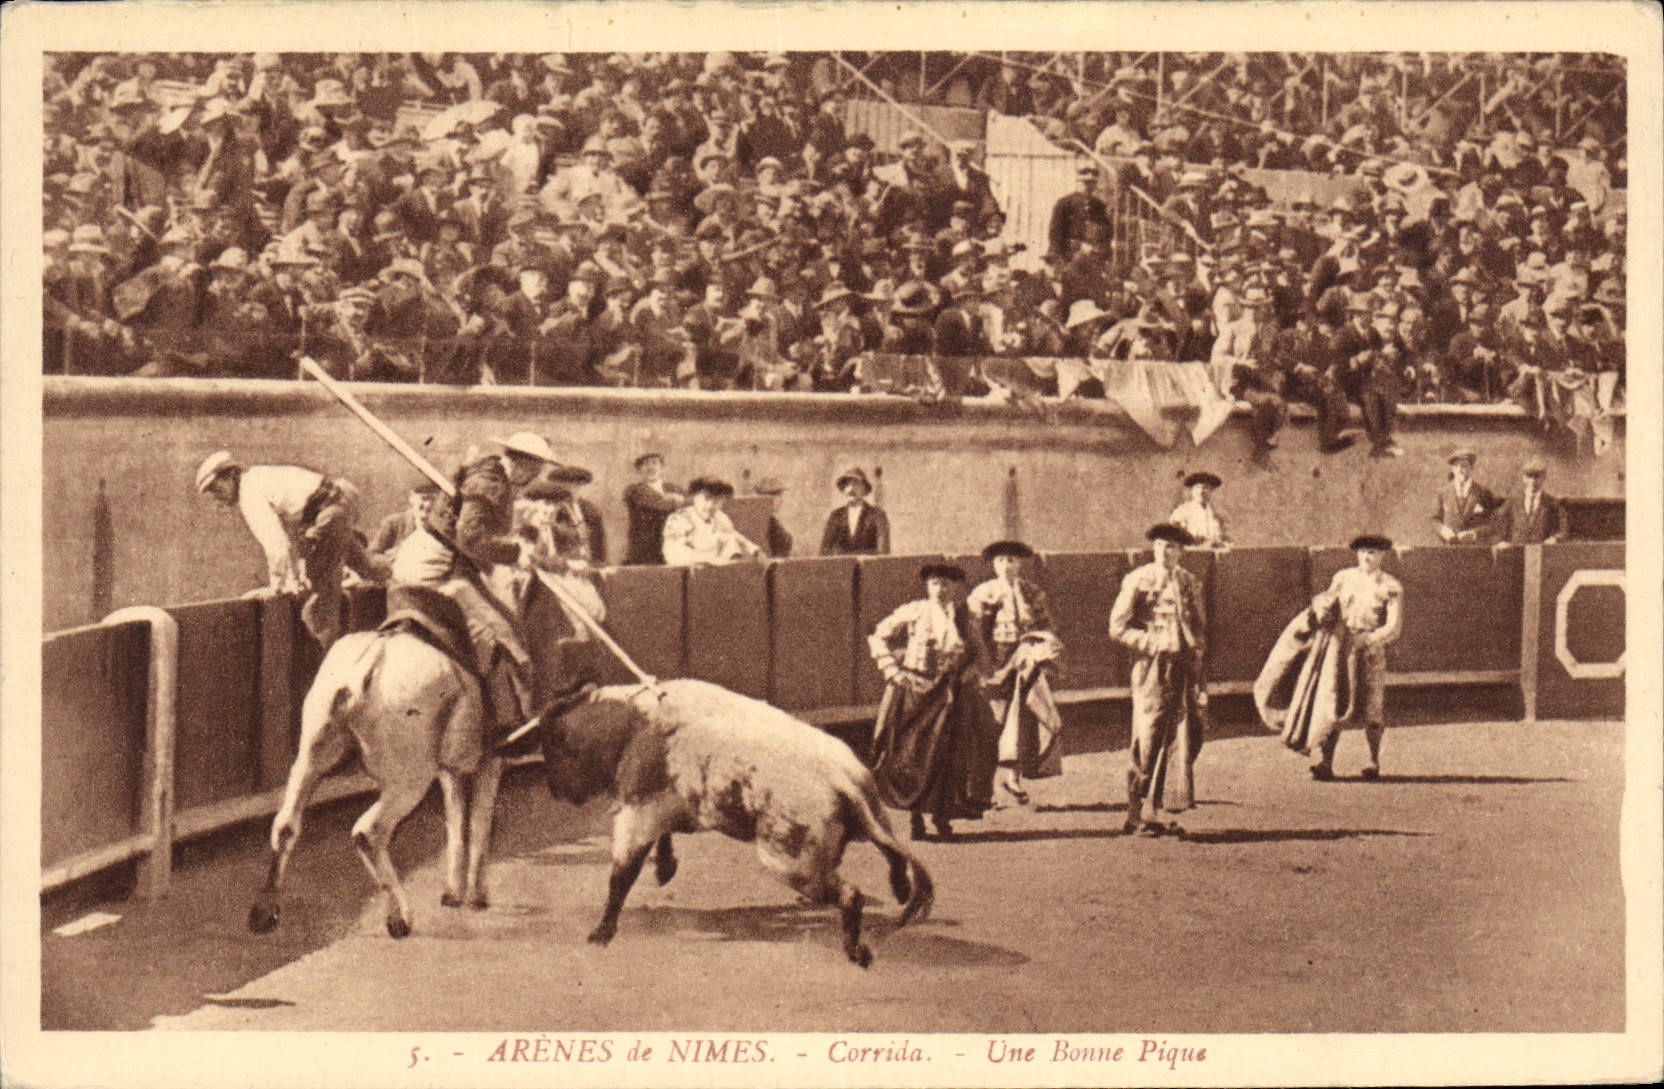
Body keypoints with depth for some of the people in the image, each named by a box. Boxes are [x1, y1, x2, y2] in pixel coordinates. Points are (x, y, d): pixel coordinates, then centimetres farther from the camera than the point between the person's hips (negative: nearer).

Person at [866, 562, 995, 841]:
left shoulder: (964, 618, 6)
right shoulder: (914, 613, -3)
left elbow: (978, 652, 19)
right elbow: (878, 638, 2)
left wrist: (969, 671, 0)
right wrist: (892, 671, -6)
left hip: (953, 695, 2)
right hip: (914, 693, -2)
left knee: (949, 754, -1)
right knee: (913, 753, -1)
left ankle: (941, 814, 15)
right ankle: (916, 816, 11)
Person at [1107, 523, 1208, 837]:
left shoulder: (1191, 583, 14)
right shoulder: (1138, 581, -1)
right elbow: (1118, 628, -3)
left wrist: (1200, 679, 11)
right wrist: (1153, 644, -14)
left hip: (1185, 669, 5)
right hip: (1152, 669, -5)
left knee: (1184, 743, 3)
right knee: (1148, 743, -7)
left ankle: (1162, 810, 10)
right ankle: (1138, 815, -1)